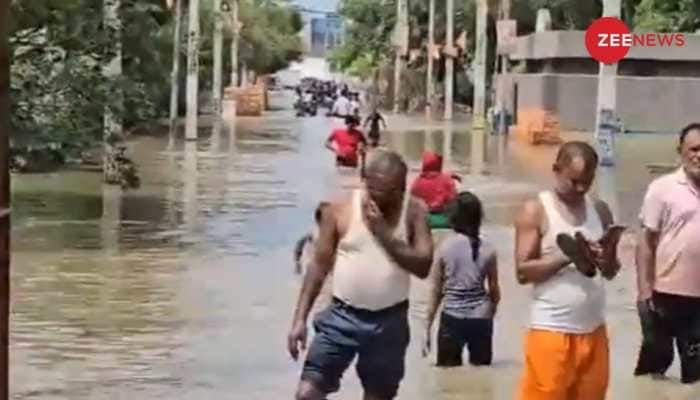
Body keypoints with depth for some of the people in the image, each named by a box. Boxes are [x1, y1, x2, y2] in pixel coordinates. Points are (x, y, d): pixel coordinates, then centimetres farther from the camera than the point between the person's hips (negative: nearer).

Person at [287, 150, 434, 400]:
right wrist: (300, 318, -3)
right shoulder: (340, 209, -5)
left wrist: (383, 231, -20)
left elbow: (423, 266, -13)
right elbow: (319, 265, 1)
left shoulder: (414, 212, -3)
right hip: (343, 315, 0)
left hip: (389, 321, 1)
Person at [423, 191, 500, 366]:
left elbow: (436, 291, -2)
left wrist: (427, 329, 5)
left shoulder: (445, 247, -6)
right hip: (481, 318, 2)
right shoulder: (487, 249, -2)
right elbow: (494, 291, 7)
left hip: (452, 318, -2)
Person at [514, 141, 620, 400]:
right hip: (551, 329, -5)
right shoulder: (536, 210, -6)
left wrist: (607, 260, -12)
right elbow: (523, 271, -11)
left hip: (593, 329, 5)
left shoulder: (600, 210, 9)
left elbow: (611, 272, 11)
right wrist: (566, 257, -22)